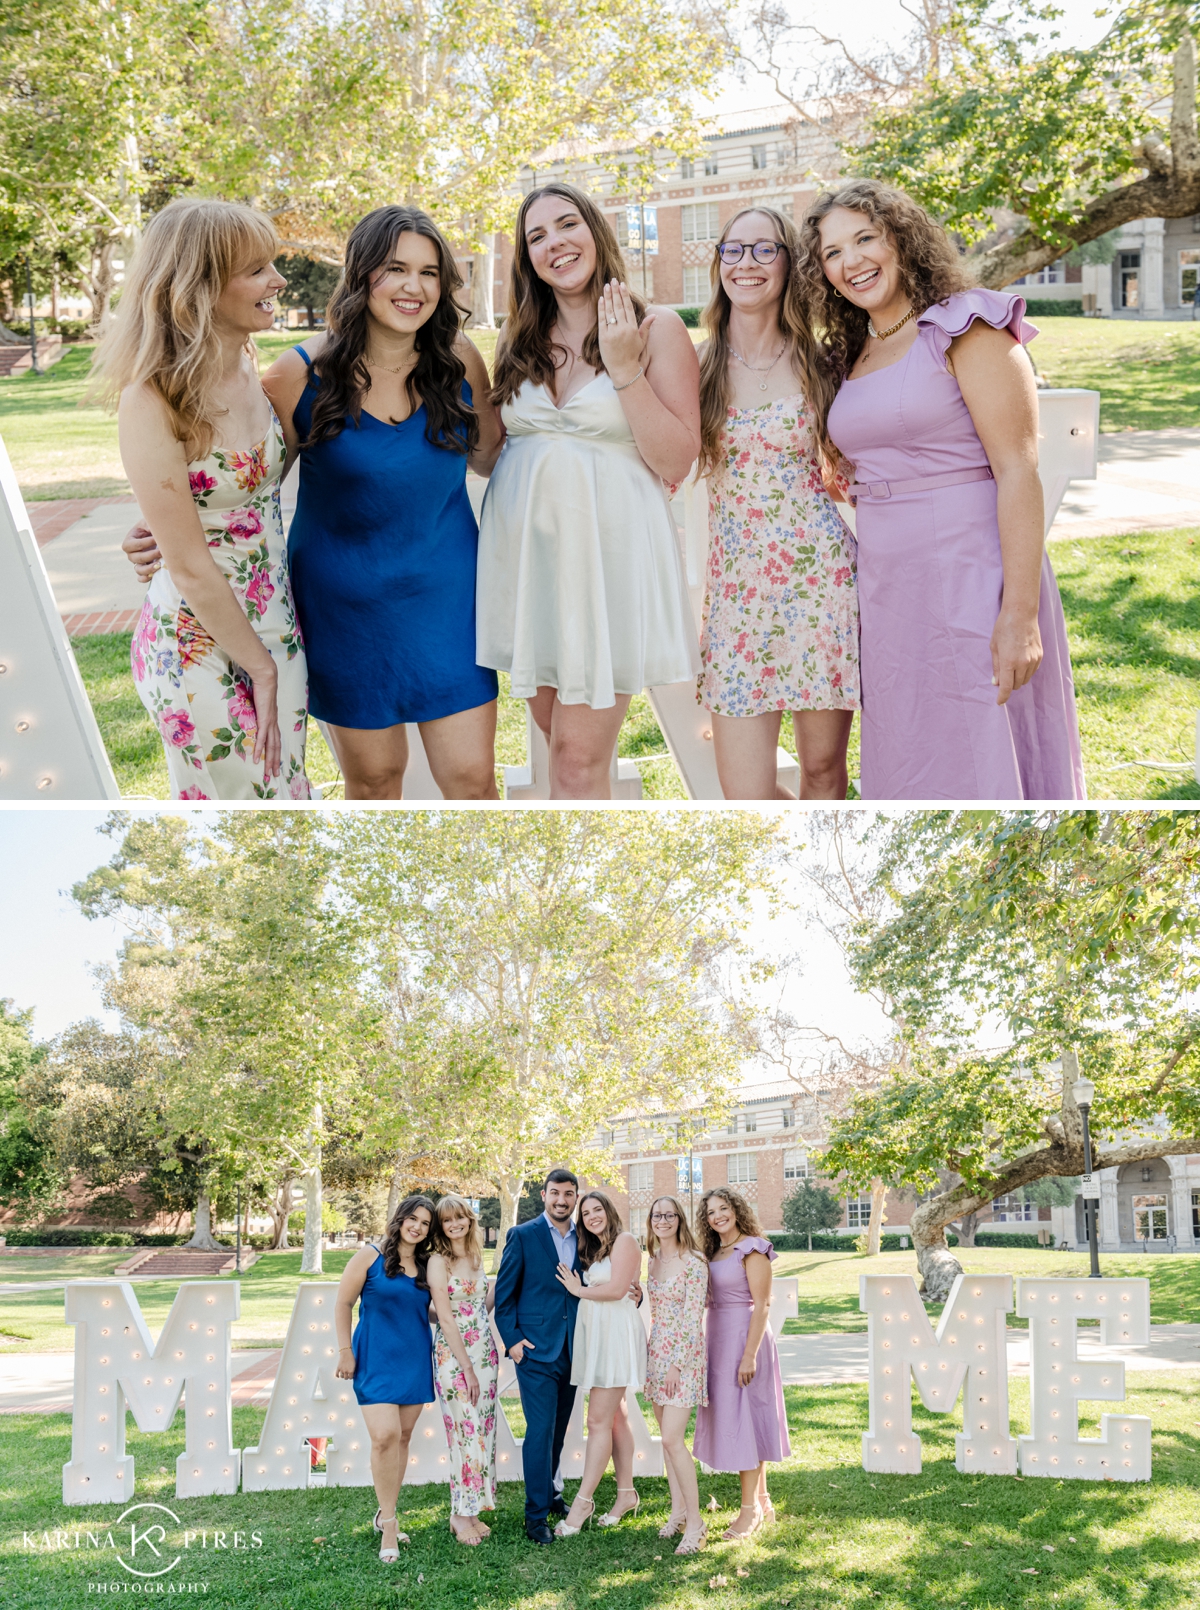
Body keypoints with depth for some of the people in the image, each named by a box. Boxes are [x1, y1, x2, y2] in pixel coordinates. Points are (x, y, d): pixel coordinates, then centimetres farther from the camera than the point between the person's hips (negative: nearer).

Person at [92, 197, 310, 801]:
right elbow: (190, 567, -19)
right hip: (201, 648, -7)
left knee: (288, 790, 16)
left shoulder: (251, 371, 3)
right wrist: (261, 668, -12)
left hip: (276, 630, 7)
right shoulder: (153, 402, -21)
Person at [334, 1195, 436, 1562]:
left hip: (415, 1361, 5)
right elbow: (343, 1303, -2)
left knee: (403, 1437, 7)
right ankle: (389, 1527, -7)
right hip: (376, 1360, -5)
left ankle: (385, 1514, 21)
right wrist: (345, 1351, -5)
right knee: (384, 1436, -15)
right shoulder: (370, 1258, -4)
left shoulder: (426, 1267, 9)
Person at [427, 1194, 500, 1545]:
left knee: (483, 1431, 8)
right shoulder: (439, 1261, -10)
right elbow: (446, 1319, -14)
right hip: (453, 1355, -7)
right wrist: (467, 1368, -15)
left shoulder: (476, 1257, 10)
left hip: (484, 1352, 7)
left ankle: (472, 1509, 18)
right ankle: (460, 1514, 8)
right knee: (466, 1433, -4)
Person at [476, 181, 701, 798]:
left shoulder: (657, 329, -2)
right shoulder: (518, 340, 11)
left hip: (608, 553, -5)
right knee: (556, 735, 13)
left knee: (579, 760, -8)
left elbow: (676, 463, -9)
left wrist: (624, 368, -14)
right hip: (524, 548, 5)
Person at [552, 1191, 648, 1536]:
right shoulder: (593, 1250, 20)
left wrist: (579, 1290, -4)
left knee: (598, 1421, -9)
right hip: (595, 1335, 9)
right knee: (615, 1418, 12)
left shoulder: (624, 1241, -6)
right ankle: (626, 1494, 17)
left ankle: (583, 1502, -8)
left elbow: (617, 1289, -15)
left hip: (615, 1334, -9)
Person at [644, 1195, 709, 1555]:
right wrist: (652, 1355, 14)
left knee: (672, 1439, -13)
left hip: (684, 1354, -7)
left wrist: (676, 1365, -17)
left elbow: (692, 1320, -15)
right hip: (656, 1351, 7)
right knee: (667, 1437, 10)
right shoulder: (653, 1261, 10)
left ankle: (695, 1521, -6)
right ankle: (678, 1510, 18)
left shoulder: (693, 1264, -13)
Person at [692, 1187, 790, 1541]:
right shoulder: (713, 1253, 13)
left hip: (744, 1338, -8)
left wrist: (750, 1354, -21)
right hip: (719, 1339, 8)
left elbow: (761, 1305, -16)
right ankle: (762, 1501, 22)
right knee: (729, 1417, 12)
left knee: (743, 1418, -6)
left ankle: (749, 1510, 0)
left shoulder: (752, 1250, -11)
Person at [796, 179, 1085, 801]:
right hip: (886, 586, 7)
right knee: (908, 770, 11)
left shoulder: (966, 328, -6)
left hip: (971, 580, -7)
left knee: (979, 766, -4)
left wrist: (1020, 614, -21)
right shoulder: (849, 359, 15)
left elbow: (1019, 472, -14)